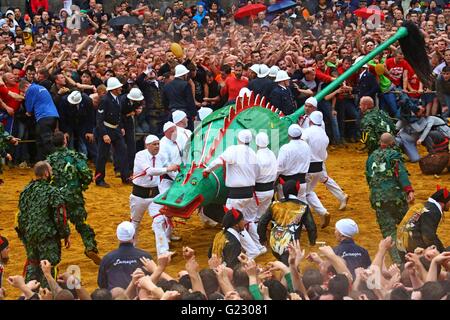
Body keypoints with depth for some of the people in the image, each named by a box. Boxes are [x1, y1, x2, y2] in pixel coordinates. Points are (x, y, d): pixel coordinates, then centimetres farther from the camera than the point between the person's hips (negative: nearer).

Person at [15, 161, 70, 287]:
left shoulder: (26, 191, 2)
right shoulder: (53, 192, -16)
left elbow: (21, 215, 9)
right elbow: (60, 217, -15)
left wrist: (23, 232, 20)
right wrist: (66, 235, -4)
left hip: (29, 234, 6)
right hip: (48, 236, -6)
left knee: (32, 264, 19)